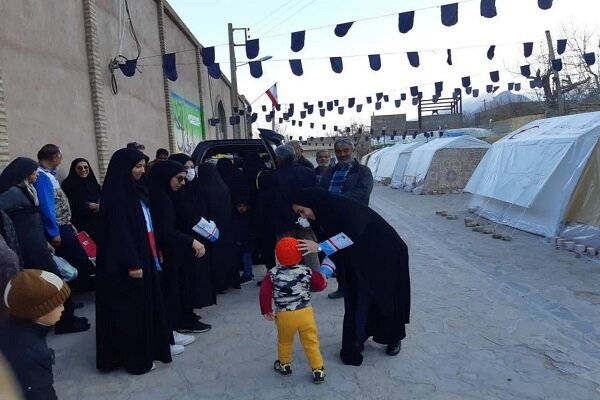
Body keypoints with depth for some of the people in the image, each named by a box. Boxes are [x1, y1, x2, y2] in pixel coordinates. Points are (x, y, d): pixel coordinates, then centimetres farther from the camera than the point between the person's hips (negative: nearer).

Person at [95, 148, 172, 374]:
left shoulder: (135, 189, 10)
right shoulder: (116, 194, -17)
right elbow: (118, 231, -21)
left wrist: (152, 254, 14)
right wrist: (131, 263, -23)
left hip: (143, 256, 9)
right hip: (126, 264, -9)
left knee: (146, 303, 16)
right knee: (131, 307, 1)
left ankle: (148, 348, 28)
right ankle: (135, 357, 13)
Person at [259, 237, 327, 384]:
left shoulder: (272, 274, -7)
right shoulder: (306, 271, -7)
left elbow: (264, 293, -10)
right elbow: (321, 284, 1)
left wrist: (266, 310, 2)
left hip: (284, 315, 0)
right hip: (305, 313, 0)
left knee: (284, 341, 24)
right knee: (311, 342, 12)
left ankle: (284, 365, 41)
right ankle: (318, 370, 15)